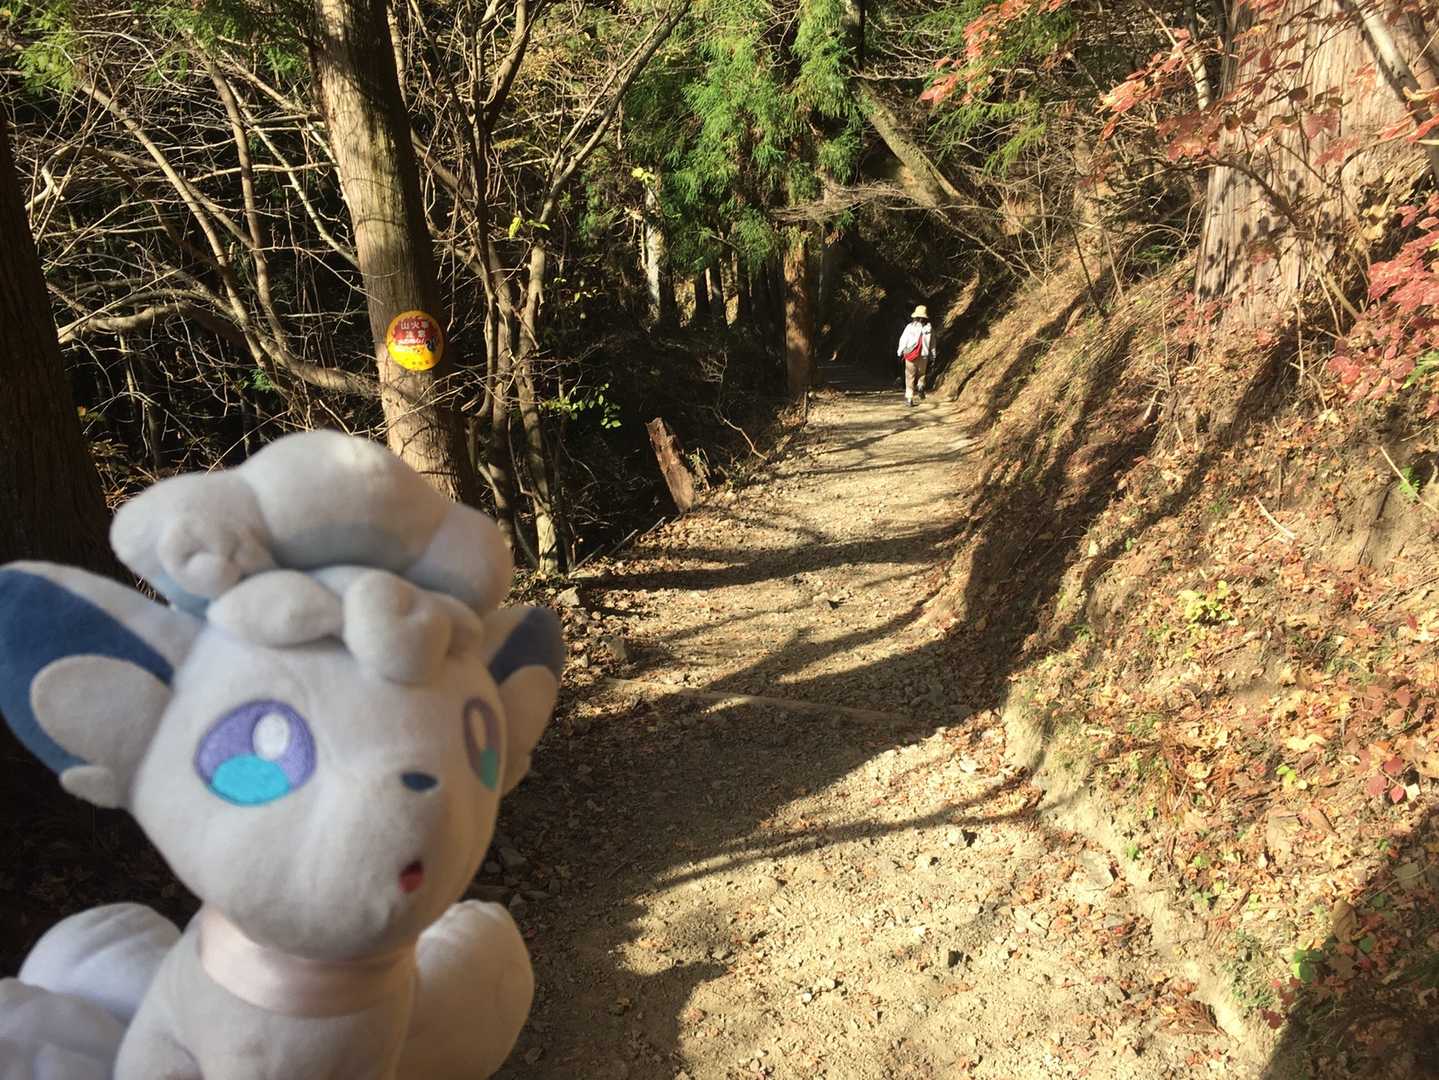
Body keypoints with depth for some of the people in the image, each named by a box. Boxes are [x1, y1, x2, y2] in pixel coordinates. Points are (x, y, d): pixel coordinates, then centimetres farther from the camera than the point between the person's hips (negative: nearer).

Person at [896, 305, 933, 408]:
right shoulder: (929, 328, -3)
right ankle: (920, 386, -5)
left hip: (910, 356, -1)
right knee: (921, 374, 24)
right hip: (924, 356, 1)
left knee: (910, 377, 8)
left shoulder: (910, 327, -8)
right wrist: (932, 358, 11)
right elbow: (932, 344, 2)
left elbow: (903, 340, -2)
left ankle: (909, 398, 6)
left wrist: (900, 353, 11)